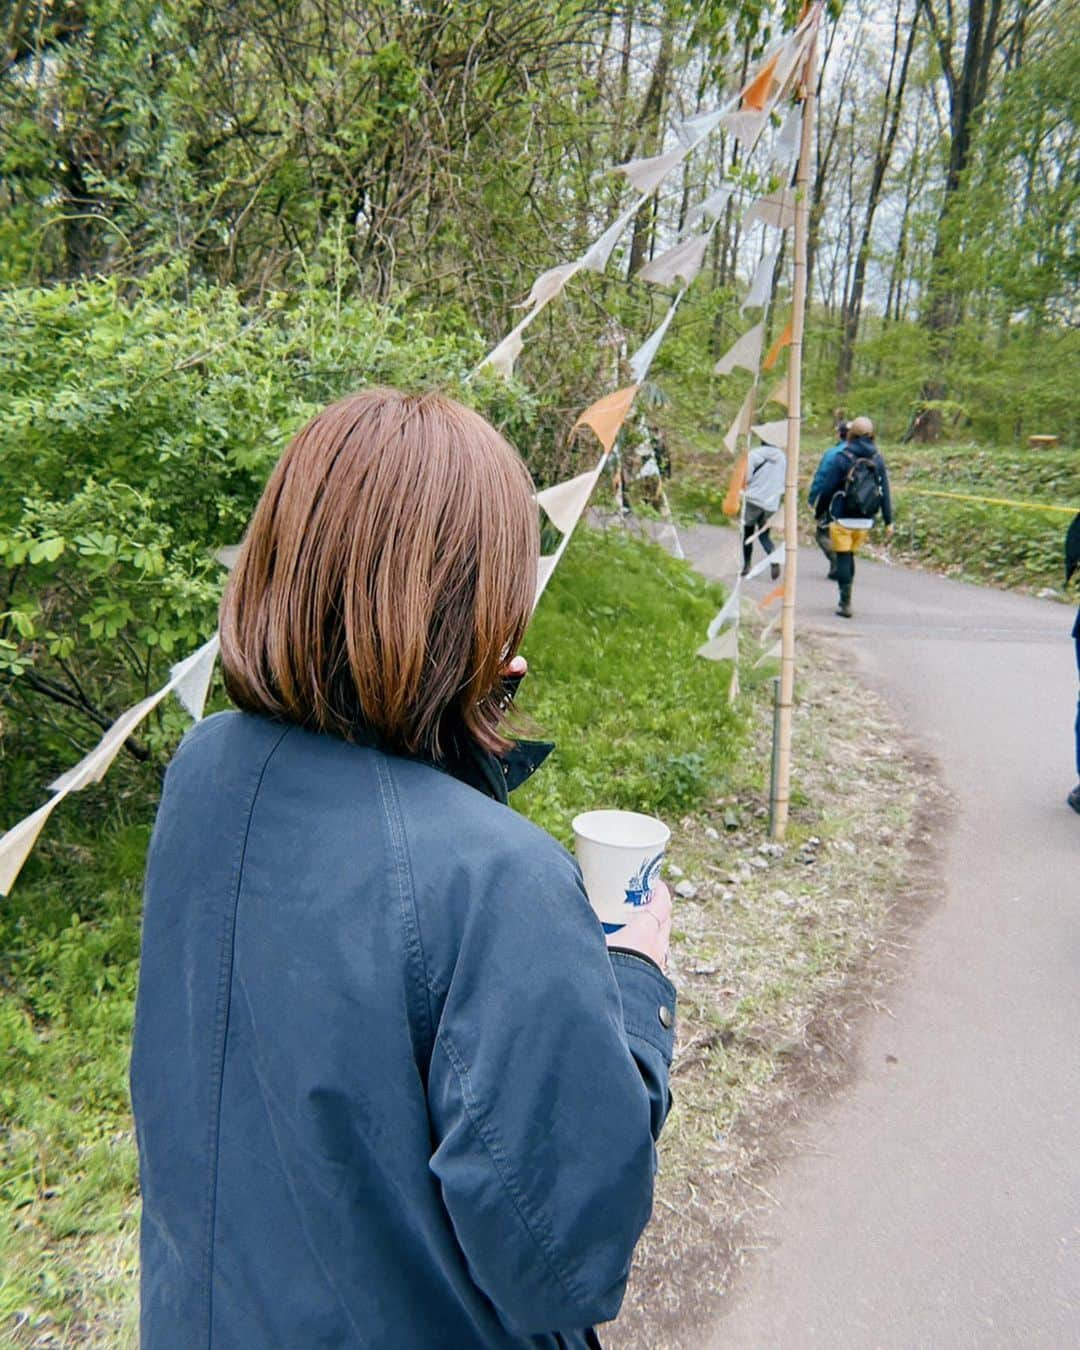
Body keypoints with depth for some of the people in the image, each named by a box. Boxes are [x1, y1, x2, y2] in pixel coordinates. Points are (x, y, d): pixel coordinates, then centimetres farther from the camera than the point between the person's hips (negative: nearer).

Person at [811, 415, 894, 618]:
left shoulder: (842, 458, -9)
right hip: (865, 521, 5)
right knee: (850, 557, 19)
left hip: (843, 519, -5)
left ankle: (845, 603, -2)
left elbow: (826, 489, -9)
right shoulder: (877, 459, 5)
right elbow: (885, 492, 4)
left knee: (843, 558, 1)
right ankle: (845, 600, 26)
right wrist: (888, 522, 6)